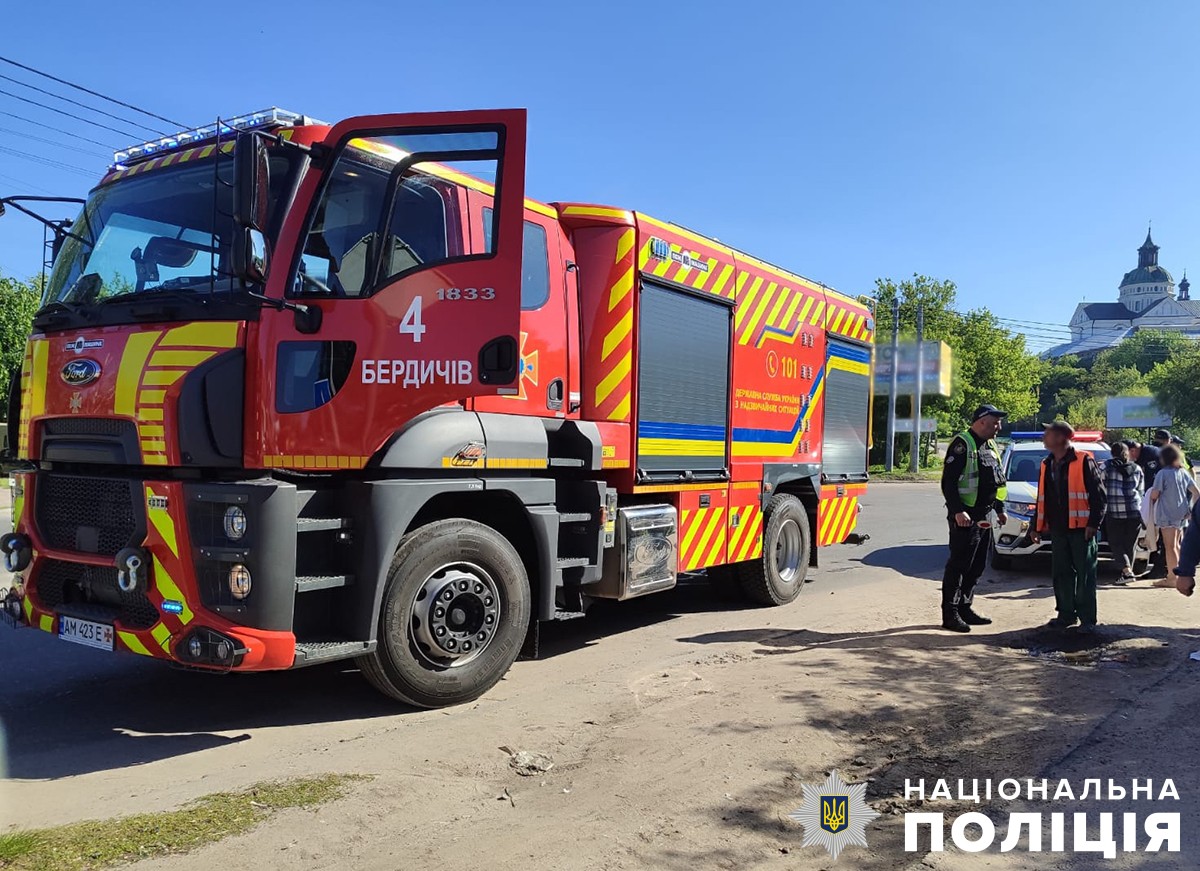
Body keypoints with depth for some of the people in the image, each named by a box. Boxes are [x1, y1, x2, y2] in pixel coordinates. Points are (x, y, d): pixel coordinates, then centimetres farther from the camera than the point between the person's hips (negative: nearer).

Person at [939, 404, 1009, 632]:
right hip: (965, 517, -9)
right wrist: (957, 511, -25)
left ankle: (965, 608, 22)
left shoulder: (990, 446, 17)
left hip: (984, 517, 9)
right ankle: (950, 614, -3)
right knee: (958, 565, -7)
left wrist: (999, 509, 22)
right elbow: (948, 481, -18)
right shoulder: (963, 444, -12)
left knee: (977, 567, 12)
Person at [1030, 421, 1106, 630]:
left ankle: (1087, 618, 7)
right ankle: (1066, 614, 20)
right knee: (1061, 574, 10)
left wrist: (1094, 523, -15)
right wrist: (1036, 526, 15)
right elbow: (1042, 500, 18)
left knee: (1085, 575, 0)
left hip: (1081, 529, -7)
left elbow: (1099, 495, -10)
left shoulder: (1084, 461, -8)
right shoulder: (1047, 465, 12)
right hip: (1058, 530, 7)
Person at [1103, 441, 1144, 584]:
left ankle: (1126, 570, -14)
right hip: (1135, 511, 4)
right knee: (1130, 544, 11)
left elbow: (1101, 488, -1)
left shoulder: (1107, 467, -1)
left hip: (1114, 512, -3)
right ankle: (1127, 571, 14)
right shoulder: (1137, 469, 11)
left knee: (1116, 543, 1)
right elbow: (1141, 490, 16)